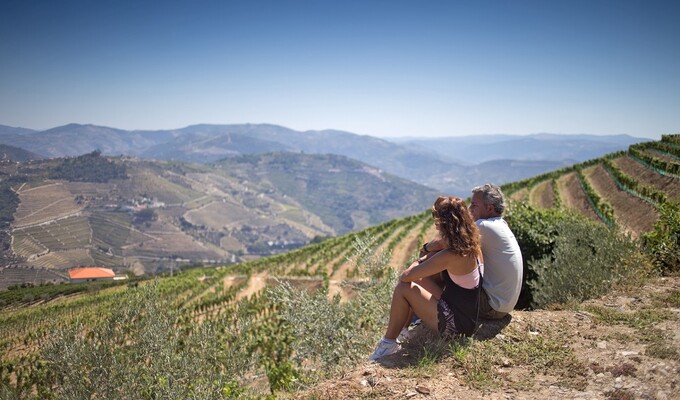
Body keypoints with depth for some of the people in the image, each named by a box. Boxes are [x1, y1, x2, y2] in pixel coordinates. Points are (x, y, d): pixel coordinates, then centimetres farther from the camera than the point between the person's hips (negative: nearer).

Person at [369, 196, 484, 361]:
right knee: (420, 279, 14)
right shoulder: (473, 246, -1)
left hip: (456, 324, -9)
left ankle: (388, 344, 7)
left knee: (404, 288, -8)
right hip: (469, 318, 9)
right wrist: (421, 261, 3)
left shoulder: (451, 256, -26)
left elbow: (406, 276, -20)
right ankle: (403, 329, 24)